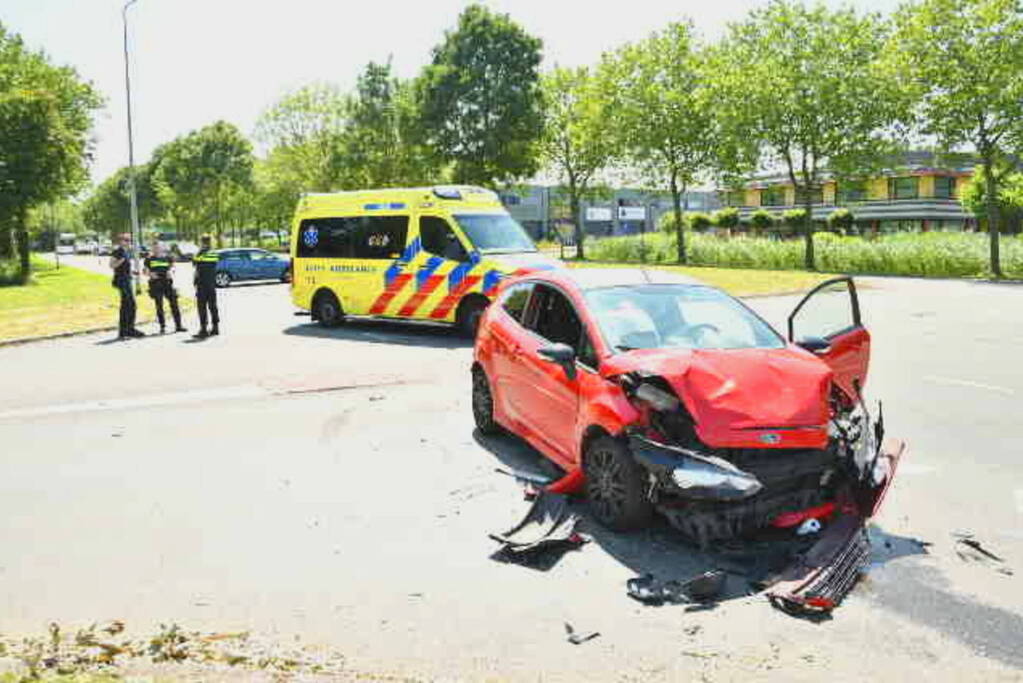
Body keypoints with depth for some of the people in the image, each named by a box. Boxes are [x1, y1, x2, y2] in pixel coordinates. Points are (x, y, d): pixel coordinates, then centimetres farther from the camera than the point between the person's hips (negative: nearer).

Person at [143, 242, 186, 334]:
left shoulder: (167, 257, 9)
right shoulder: (149, 259, 6)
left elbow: (172, 266, 16)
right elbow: (145, 271, 9)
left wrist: (170, 271, -5)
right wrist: (150, 274, -12)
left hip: (167, 283, 1)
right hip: (156, 284, -1)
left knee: (174, 304, -2)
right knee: (159, 306, 0)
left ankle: (178, 326, 3)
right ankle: (162, 327, 7)